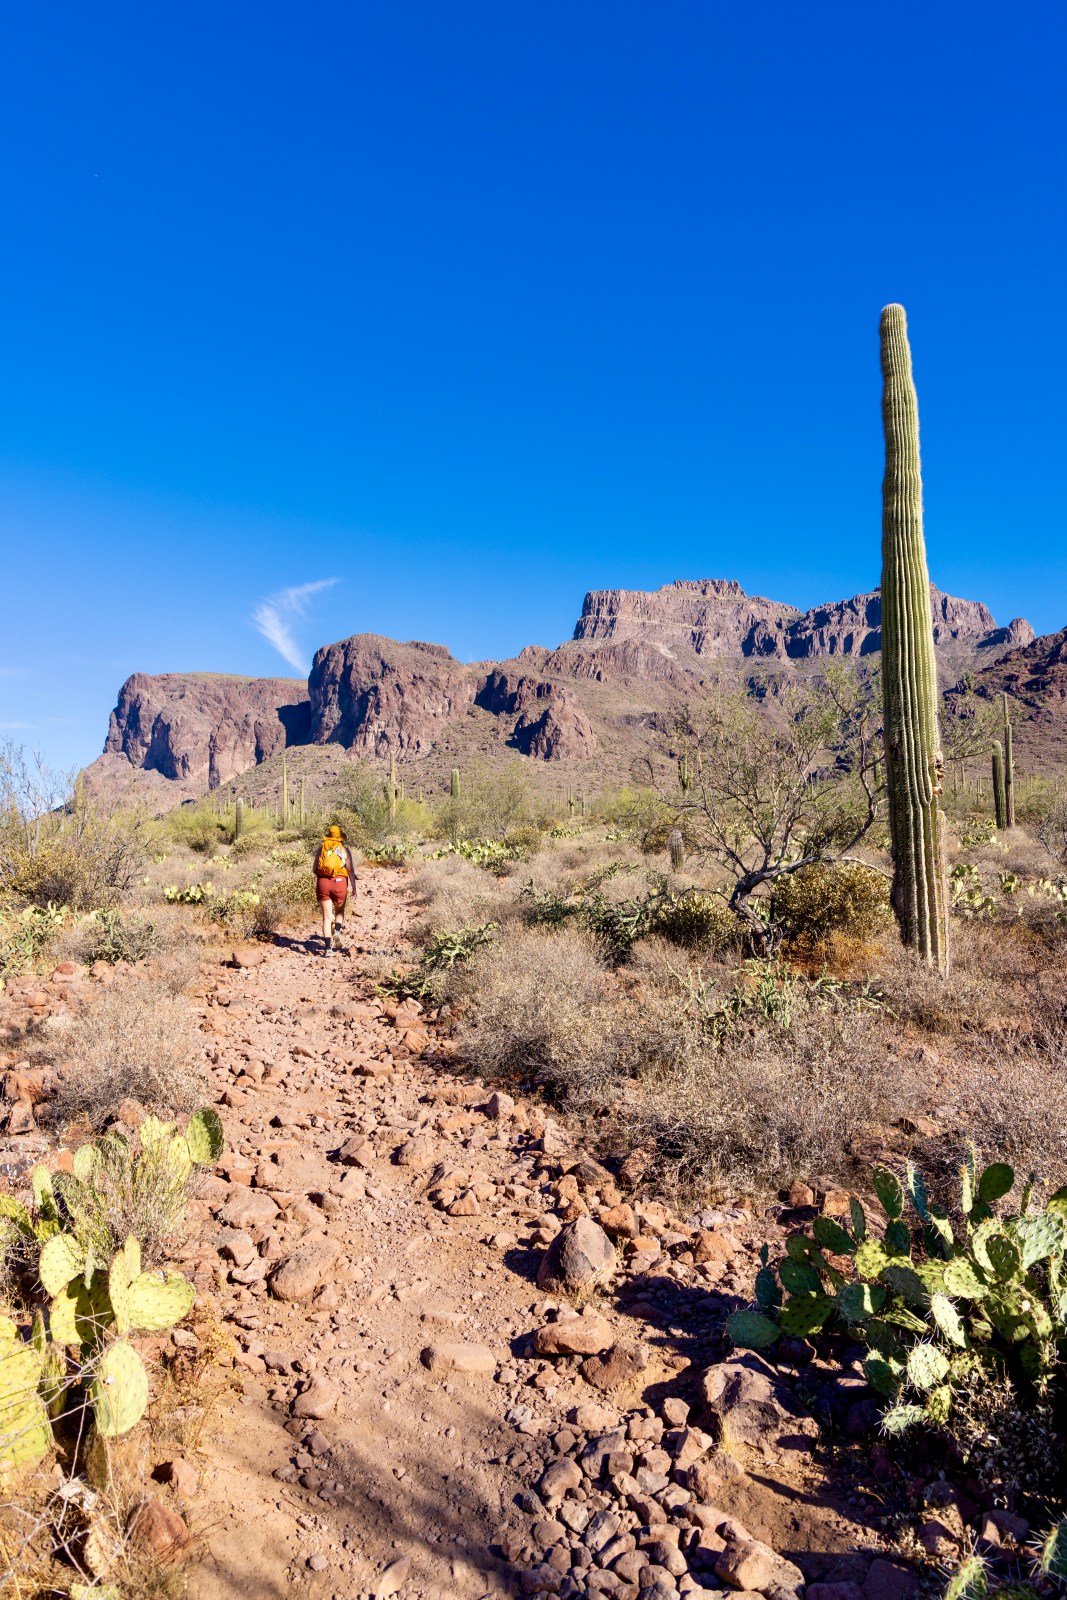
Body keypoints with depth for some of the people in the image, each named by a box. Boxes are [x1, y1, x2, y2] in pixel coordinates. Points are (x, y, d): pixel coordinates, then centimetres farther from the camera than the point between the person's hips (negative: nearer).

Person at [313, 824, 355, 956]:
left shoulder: (321, 848, 12)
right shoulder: (344, 849, 7)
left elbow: (314, 869, 11)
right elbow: (351, 870, 0)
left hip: (322, 882, 1)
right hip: (339, 882, -1)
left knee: (327, 915, 6)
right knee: (340, 910, 22)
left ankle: (328, 947, -1)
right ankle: (337, 931, -4)